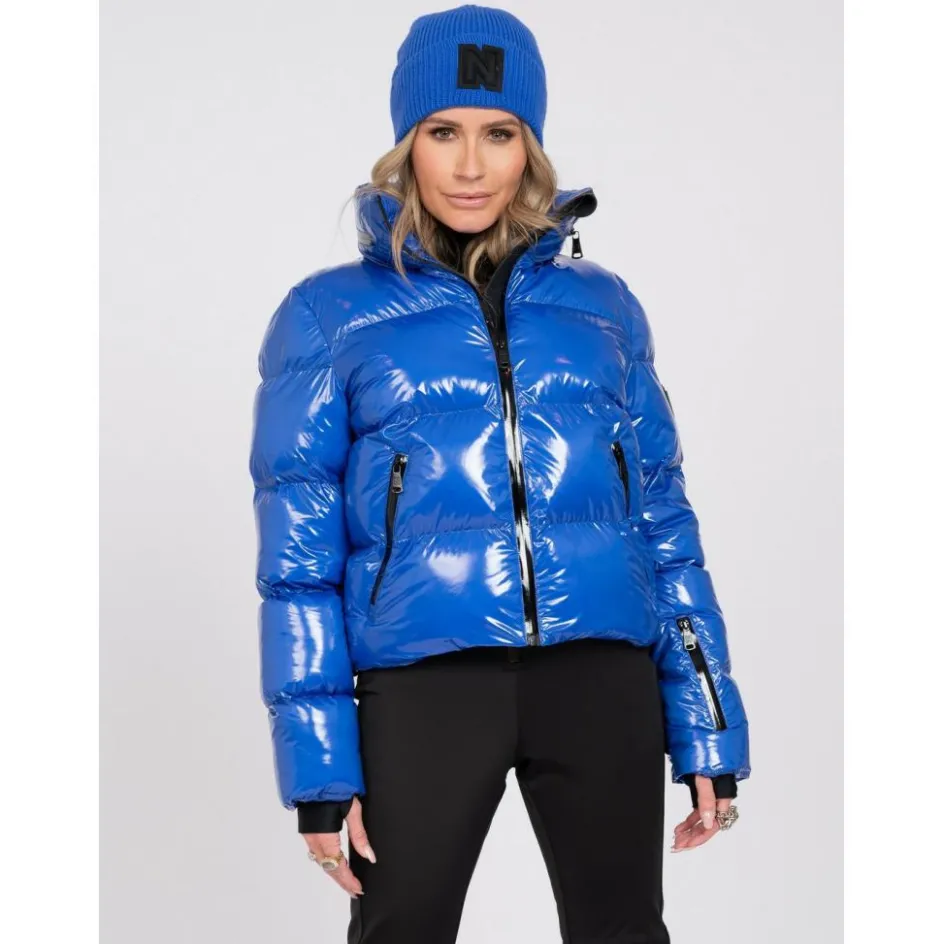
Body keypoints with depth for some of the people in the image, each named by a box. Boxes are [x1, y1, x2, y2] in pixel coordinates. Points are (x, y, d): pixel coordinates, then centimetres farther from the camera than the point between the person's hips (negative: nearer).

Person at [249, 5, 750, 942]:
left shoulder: (601, 303, 11)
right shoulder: (329, 314, 4)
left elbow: (663, 519, 11)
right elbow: (297, 554, 2)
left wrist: (707, 732, 7)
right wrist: (318, 759, -4)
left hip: (599, 671, 2)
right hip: (424, 679, -2)